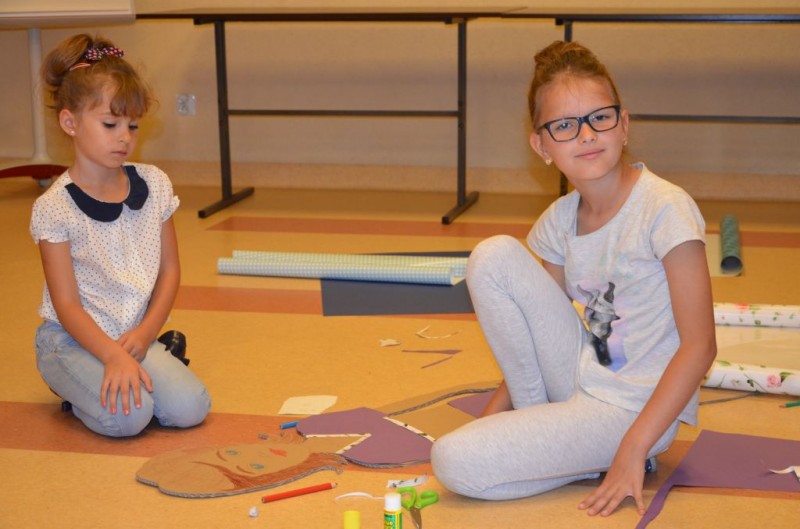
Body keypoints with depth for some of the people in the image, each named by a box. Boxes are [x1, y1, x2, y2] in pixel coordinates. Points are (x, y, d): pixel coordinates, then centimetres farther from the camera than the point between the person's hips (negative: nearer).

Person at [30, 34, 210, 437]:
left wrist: (145, 333, -8)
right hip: (72, 339, -4)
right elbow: (67, 305, -13)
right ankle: (79, 385, 5)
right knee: (126, 416, -28)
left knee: (190, 407, -19)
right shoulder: (54, 208, -13)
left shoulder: (154, 185, 1)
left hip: (134, 335, 4)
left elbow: (170, 269, 5)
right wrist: (114, 356, -26)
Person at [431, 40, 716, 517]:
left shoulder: (665, 209, -18)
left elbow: (700, 345, -19)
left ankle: (618, 458, 0)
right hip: (577, 381, 7)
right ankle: (538, 420, 2)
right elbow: (542, 321, 13)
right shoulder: (559, 220, 2)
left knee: (455, 463, -19)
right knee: (493, 255, -9)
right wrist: (499, 407, 2)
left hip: (632, 409, -7)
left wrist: (633, 448, -21)